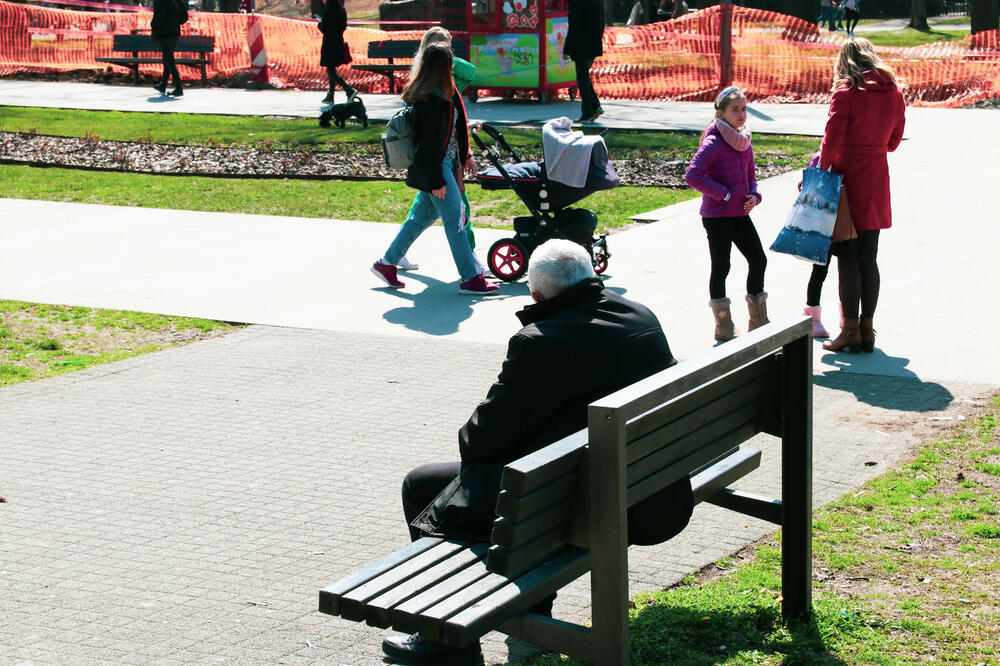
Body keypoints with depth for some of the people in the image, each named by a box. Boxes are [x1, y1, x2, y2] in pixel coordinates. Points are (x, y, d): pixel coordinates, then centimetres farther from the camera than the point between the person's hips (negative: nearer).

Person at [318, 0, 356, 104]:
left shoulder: (327, 11, -17)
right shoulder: (342, 11, 4)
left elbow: (323, 29, -14)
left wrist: (320, 23, 5)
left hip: (329, 43, -7)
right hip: (339, 43, 7)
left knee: (331, 72, -3)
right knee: (332, 70, 19)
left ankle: (349, 90, -20)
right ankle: (330, 96, 23)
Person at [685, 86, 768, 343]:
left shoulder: (744, 140, 10)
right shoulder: (714, 142, -15)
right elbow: (693, 175, -24)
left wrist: (754, 195, 1)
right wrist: (725, 194, -19)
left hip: (740, 214, 8)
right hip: (717, 217, -8)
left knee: (758, 260, 8)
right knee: (721, 268, 0)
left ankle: (758, 321, 22)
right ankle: (723, 326, 12)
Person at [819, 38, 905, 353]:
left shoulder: (846, 93, -12)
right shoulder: (894, 93, 5)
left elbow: (831, 141, -14)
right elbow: (893, 141, 13)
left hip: (849, 177, -5)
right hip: (877, 181, 6)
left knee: (847, 258, 0)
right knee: (868, 258, 11)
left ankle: (850, 330, 1)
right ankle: (867, 328, 14)